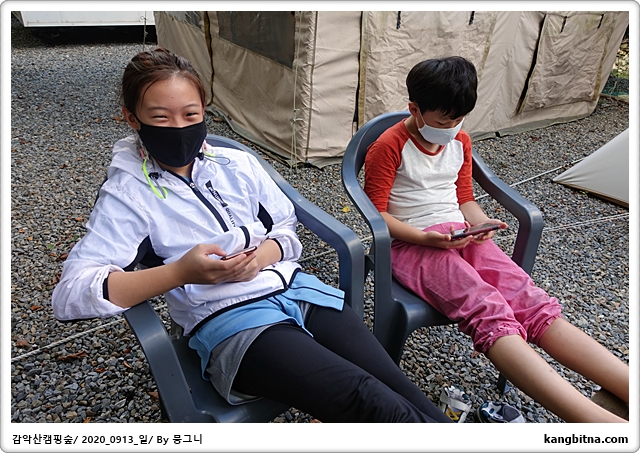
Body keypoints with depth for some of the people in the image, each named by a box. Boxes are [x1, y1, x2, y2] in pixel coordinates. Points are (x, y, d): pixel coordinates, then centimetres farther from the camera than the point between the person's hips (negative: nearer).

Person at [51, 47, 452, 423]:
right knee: (365, 398, -23)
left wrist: (263, 255, -6)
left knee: (397, 385, -15)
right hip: (228, 320, -4)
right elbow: (70, 293, -8)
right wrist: (181, 272, -19)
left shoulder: (239, 164, 13)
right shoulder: (127, 194, 1)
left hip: (296, 288, 5)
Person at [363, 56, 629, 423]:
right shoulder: (389, 147, -5)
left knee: (536, 305, -18)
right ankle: (602, 422, -45)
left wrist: (482, 223, -2)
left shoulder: (460, 141, 14)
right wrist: (426, 238, -19)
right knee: (489, 312, -32)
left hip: (461, 236, 7)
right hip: (411, 243, -6)